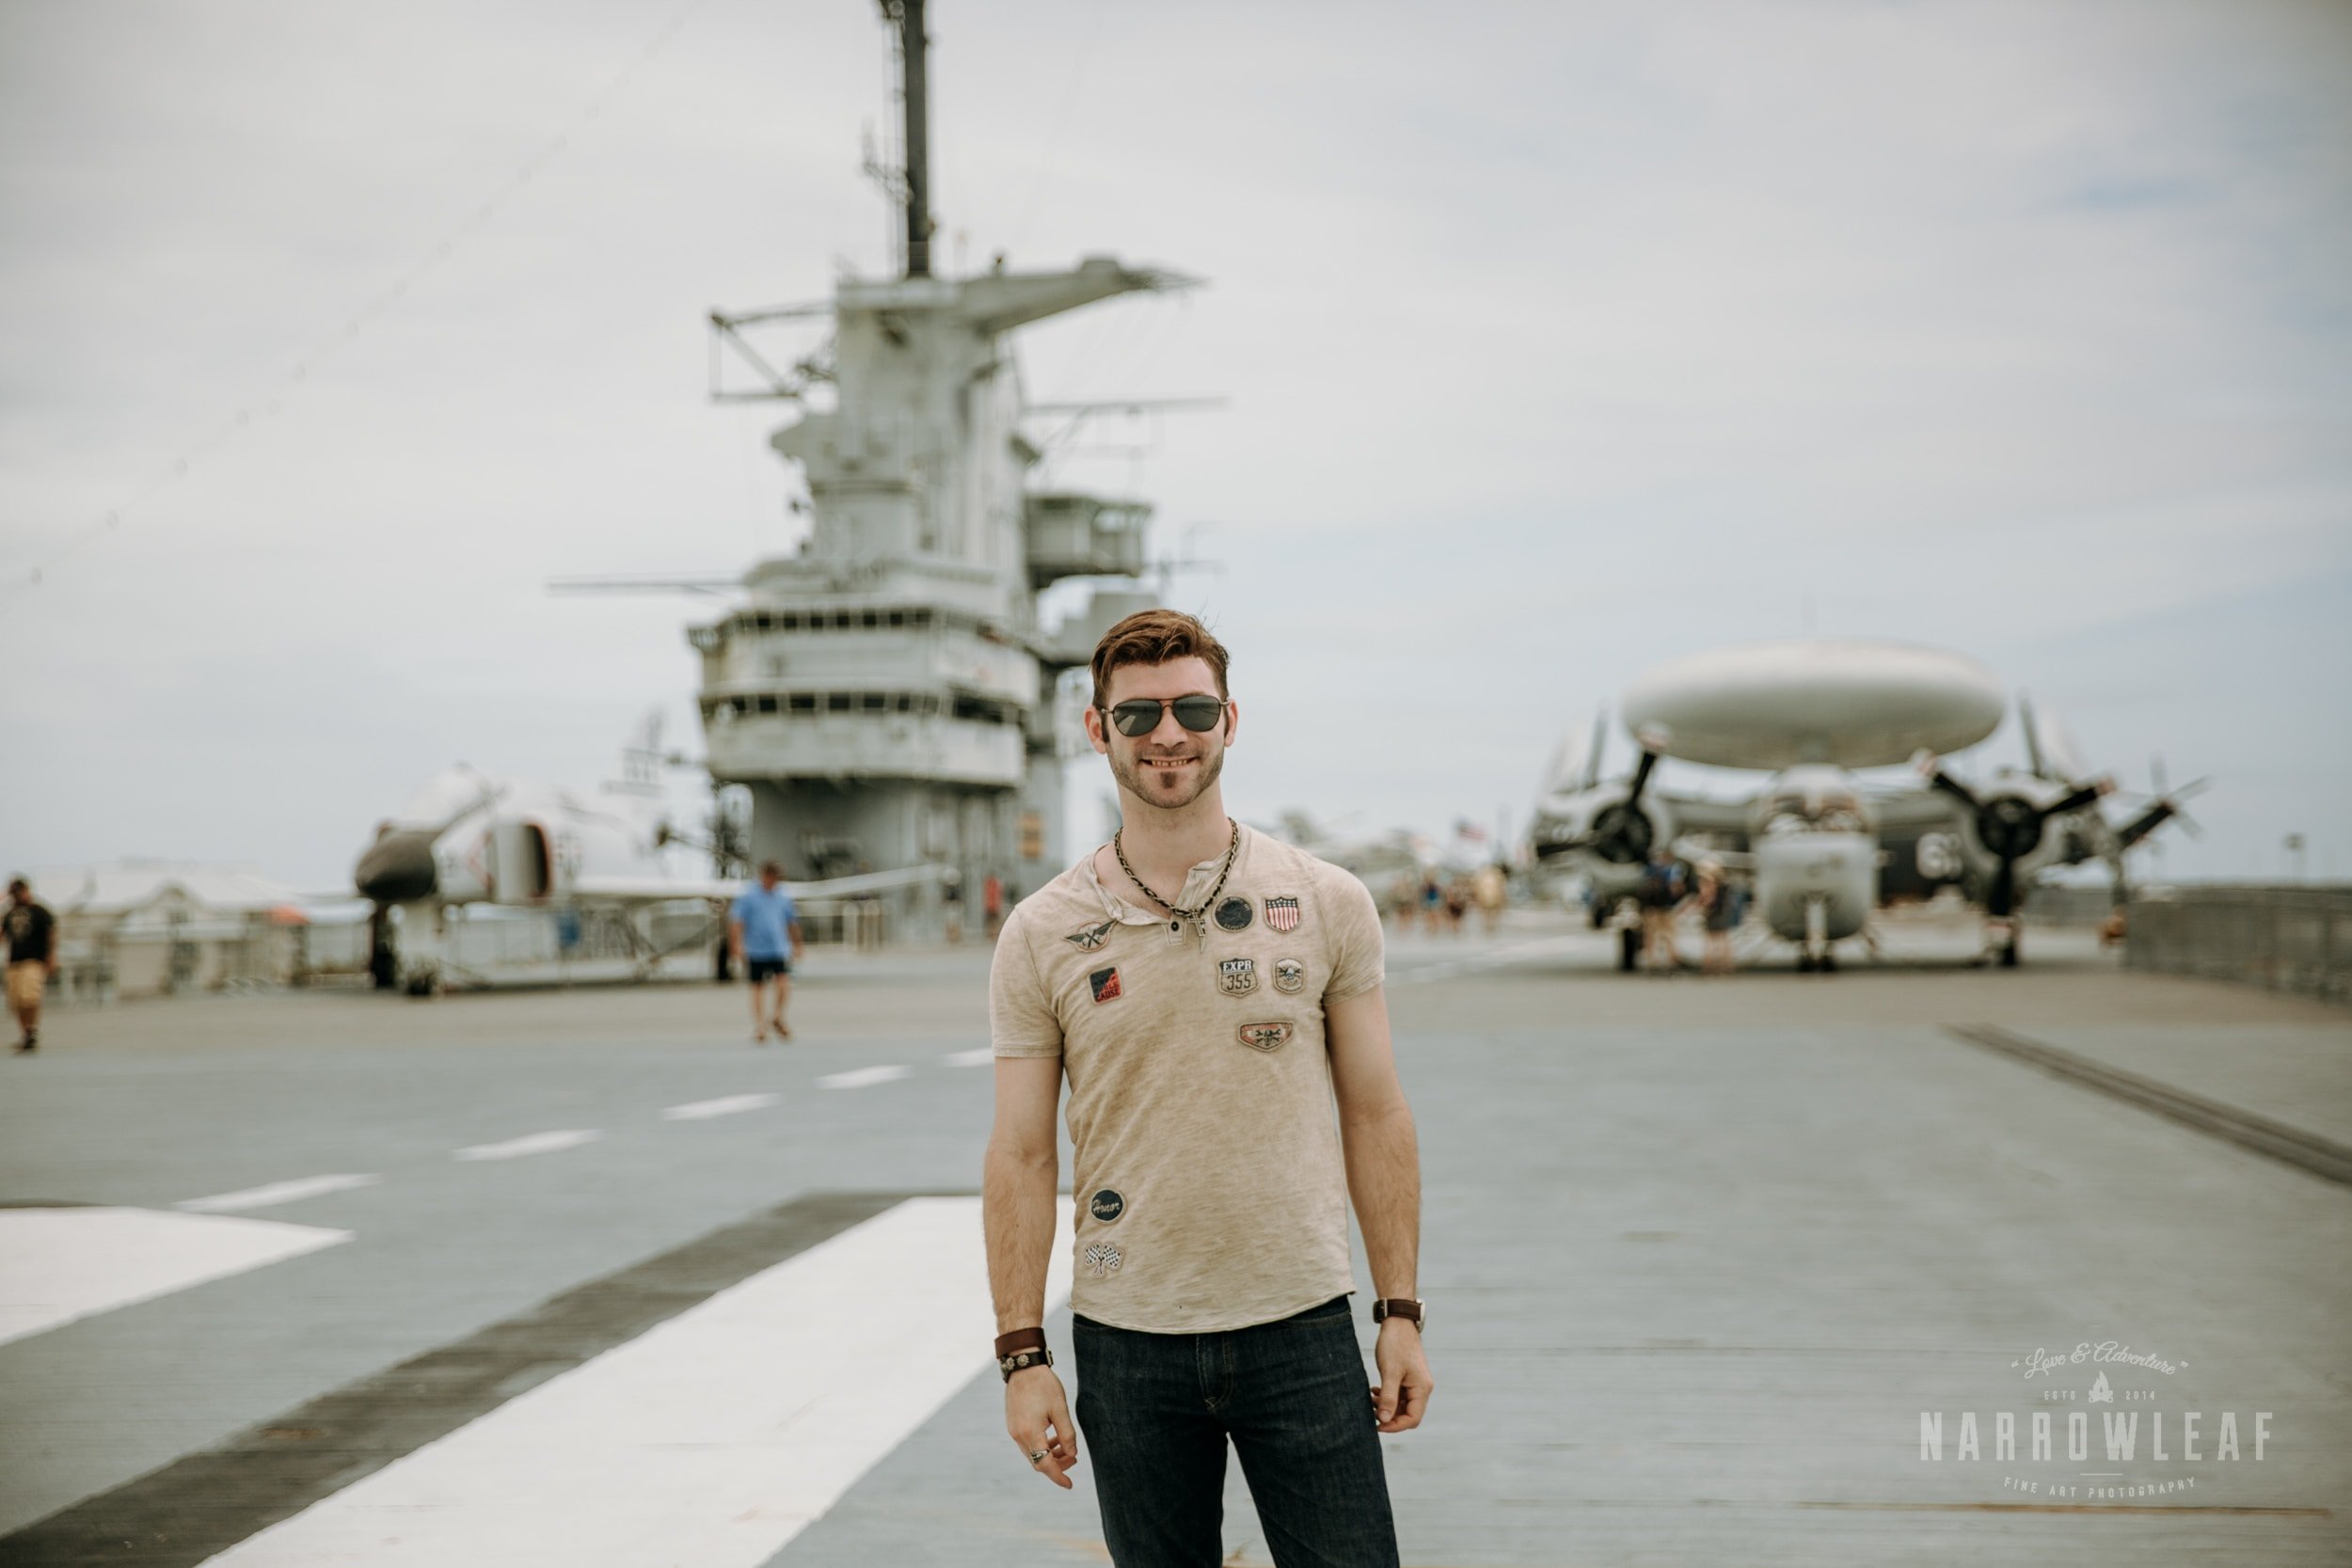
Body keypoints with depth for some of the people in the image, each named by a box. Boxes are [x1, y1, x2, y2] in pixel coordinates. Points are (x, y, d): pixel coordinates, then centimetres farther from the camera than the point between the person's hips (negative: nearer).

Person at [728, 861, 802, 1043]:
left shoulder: (783, 897, 9)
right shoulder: (747, 896, -3)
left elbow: (792, 922, 19)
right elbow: (735, 922, -6)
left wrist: (796, 946, 23)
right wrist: (737, 946, -14)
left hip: (780, 951, 2)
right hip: (756, 951, -2)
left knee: (784, 986, -11)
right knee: (758, 989, 4)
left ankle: (776, 1018, 13)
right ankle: (759, 1029, 14)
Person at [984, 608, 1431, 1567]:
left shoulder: (1328, 904, 1)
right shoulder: (1042, 935, 0)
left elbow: (1375, 1116, 5)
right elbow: (1020, 1157, 2)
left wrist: (1401, 1314, 1)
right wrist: (1023, 1355, -3)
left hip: (1301, 1330, 0)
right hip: (1129, 1344, 0)